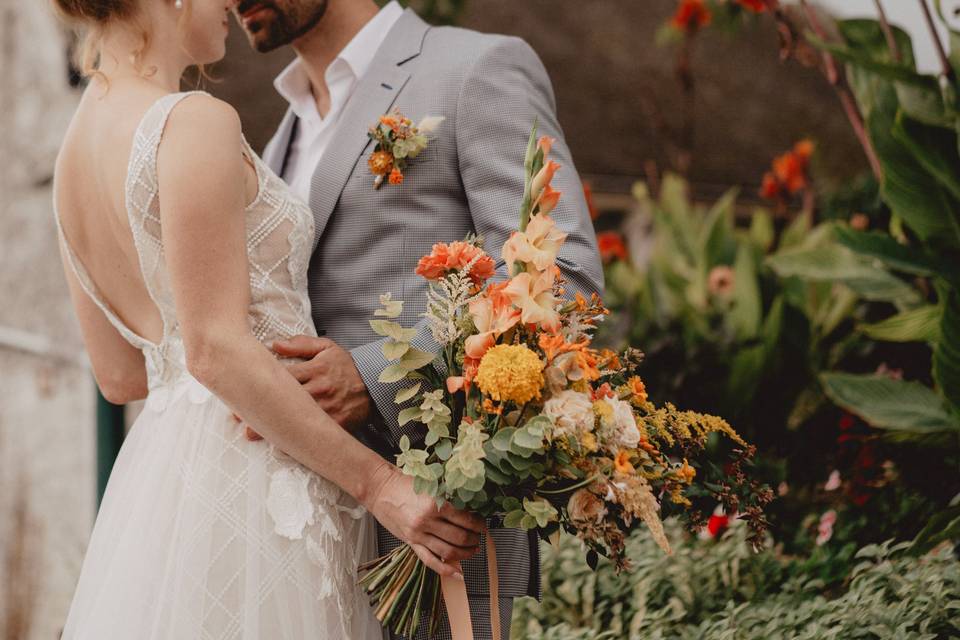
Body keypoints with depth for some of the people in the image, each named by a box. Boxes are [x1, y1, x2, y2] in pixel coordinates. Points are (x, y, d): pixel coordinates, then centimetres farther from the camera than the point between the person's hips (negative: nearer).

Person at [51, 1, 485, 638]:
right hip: (244, 484, -9)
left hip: (159, 469, 9)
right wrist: (379, 483, -18)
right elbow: (218, 352, -19)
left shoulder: (79, 145, 13)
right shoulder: (194, 124, -14)